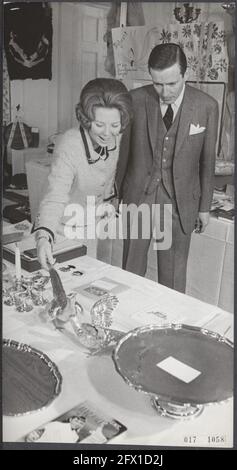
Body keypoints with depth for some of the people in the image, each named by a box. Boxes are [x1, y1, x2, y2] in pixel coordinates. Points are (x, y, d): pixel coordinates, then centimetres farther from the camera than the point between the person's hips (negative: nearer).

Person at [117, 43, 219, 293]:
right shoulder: (135, 100, -6)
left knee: (174, 275, 11)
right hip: (137, 196, 1)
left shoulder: (206, 106, -6)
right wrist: (117, 194, 7)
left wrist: (204, 206, 6)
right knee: (131, 269, 12)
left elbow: (207, 159, 2)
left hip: (181, 200, 0)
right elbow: (123, 150, 2)